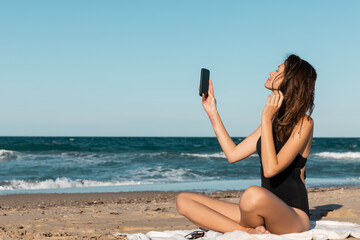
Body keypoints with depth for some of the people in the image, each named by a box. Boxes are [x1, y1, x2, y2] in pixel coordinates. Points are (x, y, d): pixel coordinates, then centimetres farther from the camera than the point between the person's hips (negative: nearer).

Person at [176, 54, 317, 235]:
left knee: (254, 194, -44)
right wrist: (212, 112, 17)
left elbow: (270, 169, -21)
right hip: (265, 213, 8)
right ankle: (249, 231, -18)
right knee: (184, 200, -5)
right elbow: (233, 154, 15)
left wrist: (266, 118, -18)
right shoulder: (274, 121, 16)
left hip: (293, 217, -8)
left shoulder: (303, 123, -9)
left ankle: (250, 230, -12)